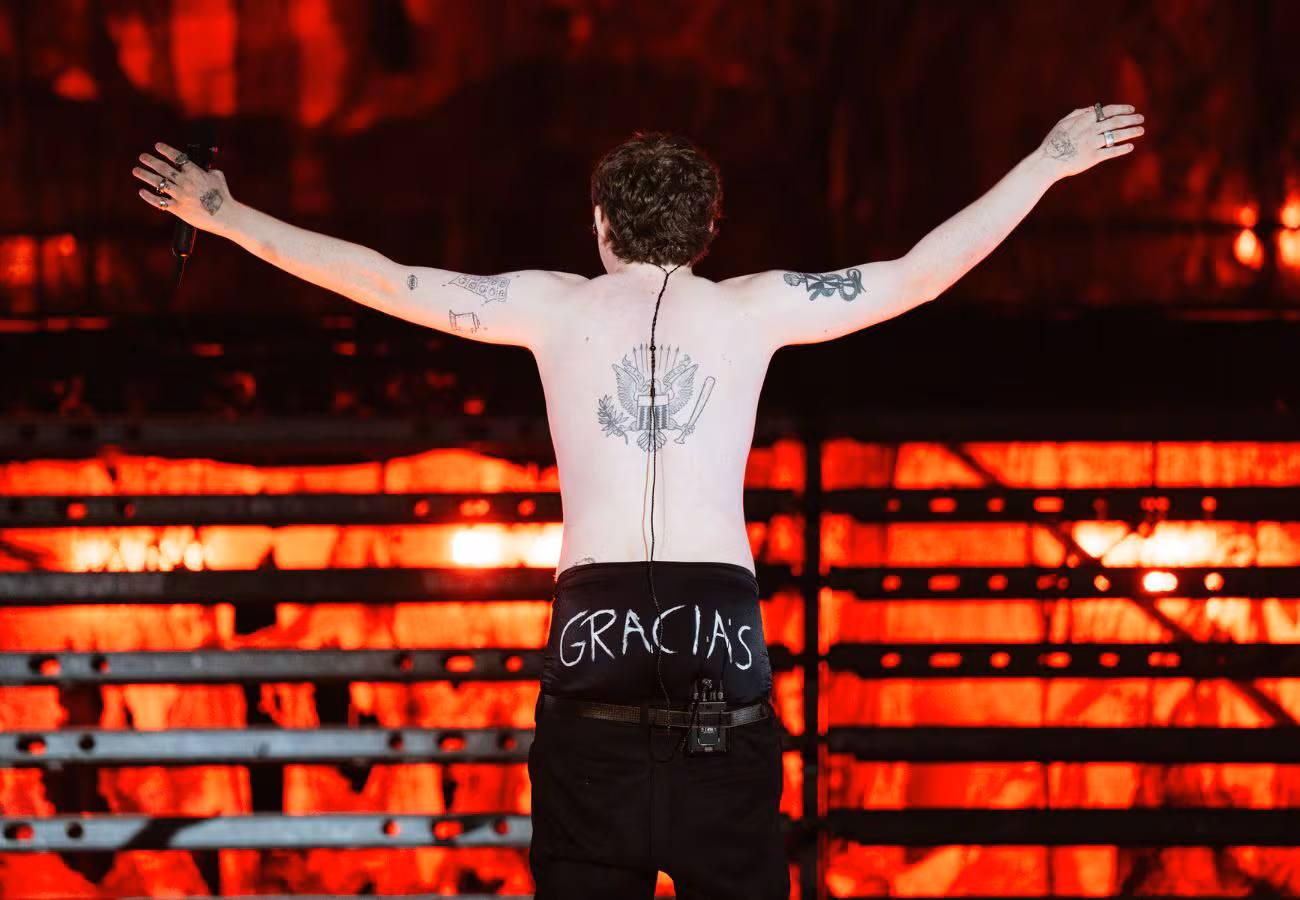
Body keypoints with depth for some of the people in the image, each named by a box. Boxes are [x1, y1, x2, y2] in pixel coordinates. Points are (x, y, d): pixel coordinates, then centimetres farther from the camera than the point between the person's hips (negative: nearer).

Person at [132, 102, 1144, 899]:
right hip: (721, 634, 0)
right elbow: (924, 273, 13)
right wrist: (1048, 164, 23)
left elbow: (385, 279, 13)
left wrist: (226, 216, 23)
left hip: (596, 630, 0)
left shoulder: (558, 307, 10)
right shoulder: (751, 310, 10)